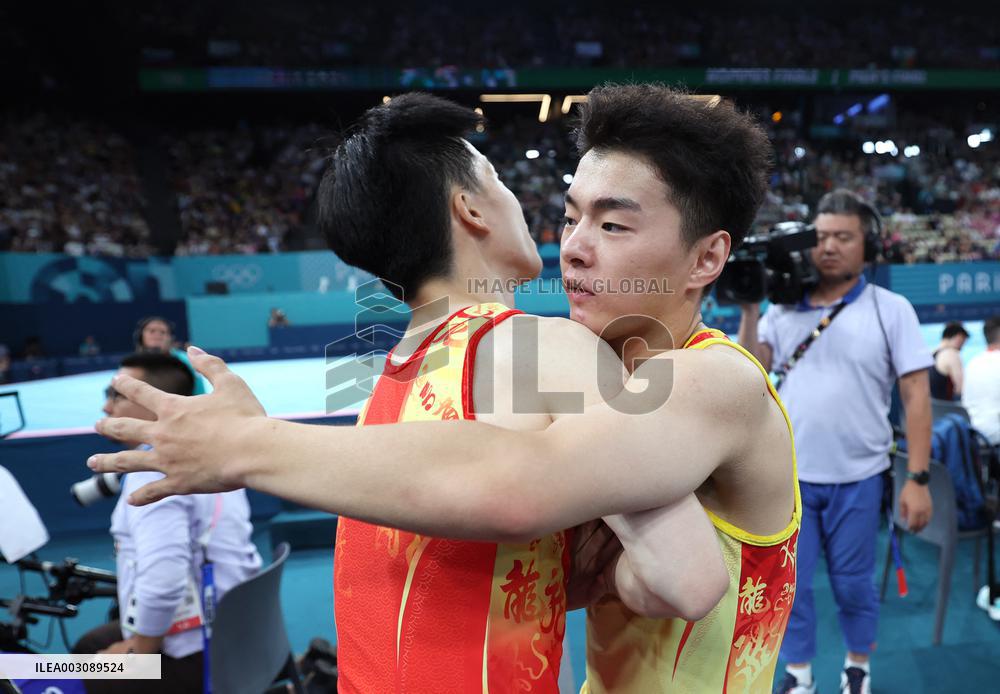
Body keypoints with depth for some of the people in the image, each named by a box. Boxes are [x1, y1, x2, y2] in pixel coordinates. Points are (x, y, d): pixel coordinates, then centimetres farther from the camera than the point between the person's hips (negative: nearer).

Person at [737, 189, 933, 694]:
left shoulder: (891, 309, -3)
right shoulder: (783, 308, 4)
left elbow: (916, 395, -5)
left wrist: (918, 479, -9)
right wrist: (749, 307, -8)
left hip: (857, 476, -1)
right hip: (789, 474, 2)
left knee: (853, 582, 15)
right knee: (788, 583, 10)